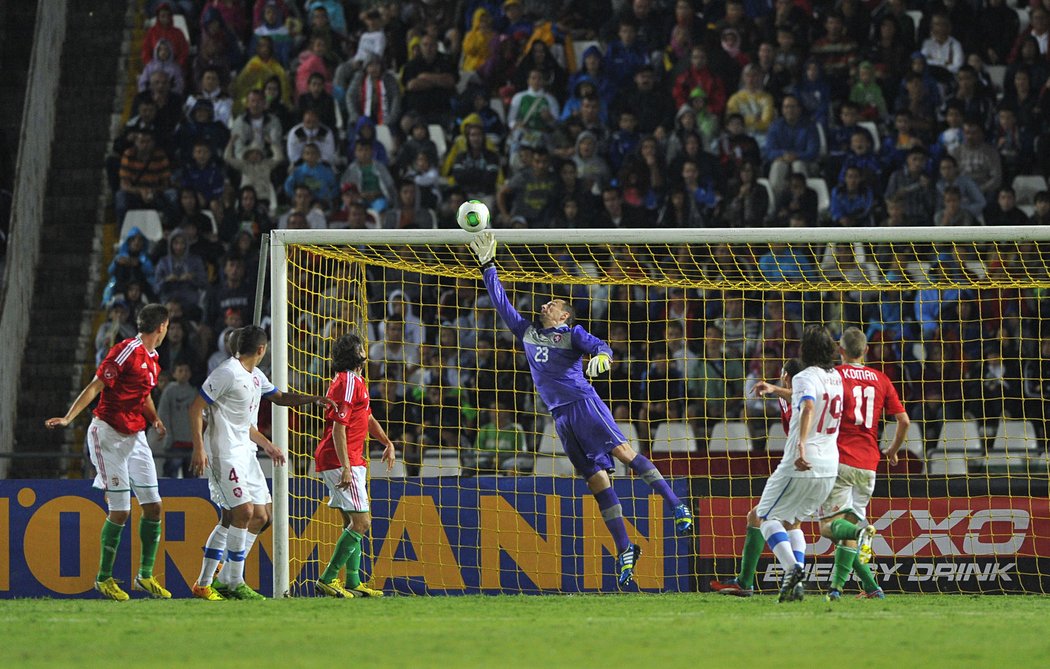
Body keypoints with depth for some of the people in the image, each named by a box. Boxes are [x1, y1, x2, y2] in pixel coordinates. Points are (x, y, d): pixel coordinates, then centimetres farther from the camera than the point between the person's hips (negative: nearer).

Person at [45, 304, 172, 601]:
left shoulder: (152, 359, 11)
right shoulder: (127, 351, -15)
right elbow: (95, 387, -17)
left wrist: (155, 420, 7)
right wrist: (68, 418, -25)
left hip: (136, 437, 8)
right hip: (109, 434, -8)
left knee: (153, 506, 3)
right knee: (120, 510, -8)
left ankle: (145, 575, 13)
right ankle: (104, 578, 5)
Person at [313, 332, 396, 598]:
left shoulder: (356, 381, 19)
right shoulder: (348, 382, -14)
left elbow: (367, 418, 32)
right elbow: (339, 427, -21)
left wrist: (387, 443, 18)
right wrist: (346, 468, -25)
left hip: (351, 461, 11)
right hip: (341, 460, -11)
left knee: (353, 522, 14)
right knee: (361, 522, -12)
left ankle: (353, 583, 19)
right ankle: (327, 580, -13)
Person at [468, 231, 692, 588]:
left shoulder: (572, 334, 8)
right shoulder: (527, 333, 22)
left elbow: (599, 345, -10)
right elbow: (501, 303, 26)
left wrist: (601, 355, -33)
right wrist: (487, 266, 22)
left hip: (583, 402, -4)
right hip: (561, 417, 4)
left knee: (622, 450, -22)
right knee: (596, 479, -1)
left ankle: (676, 506, -21)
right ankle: (624, 551, -5)